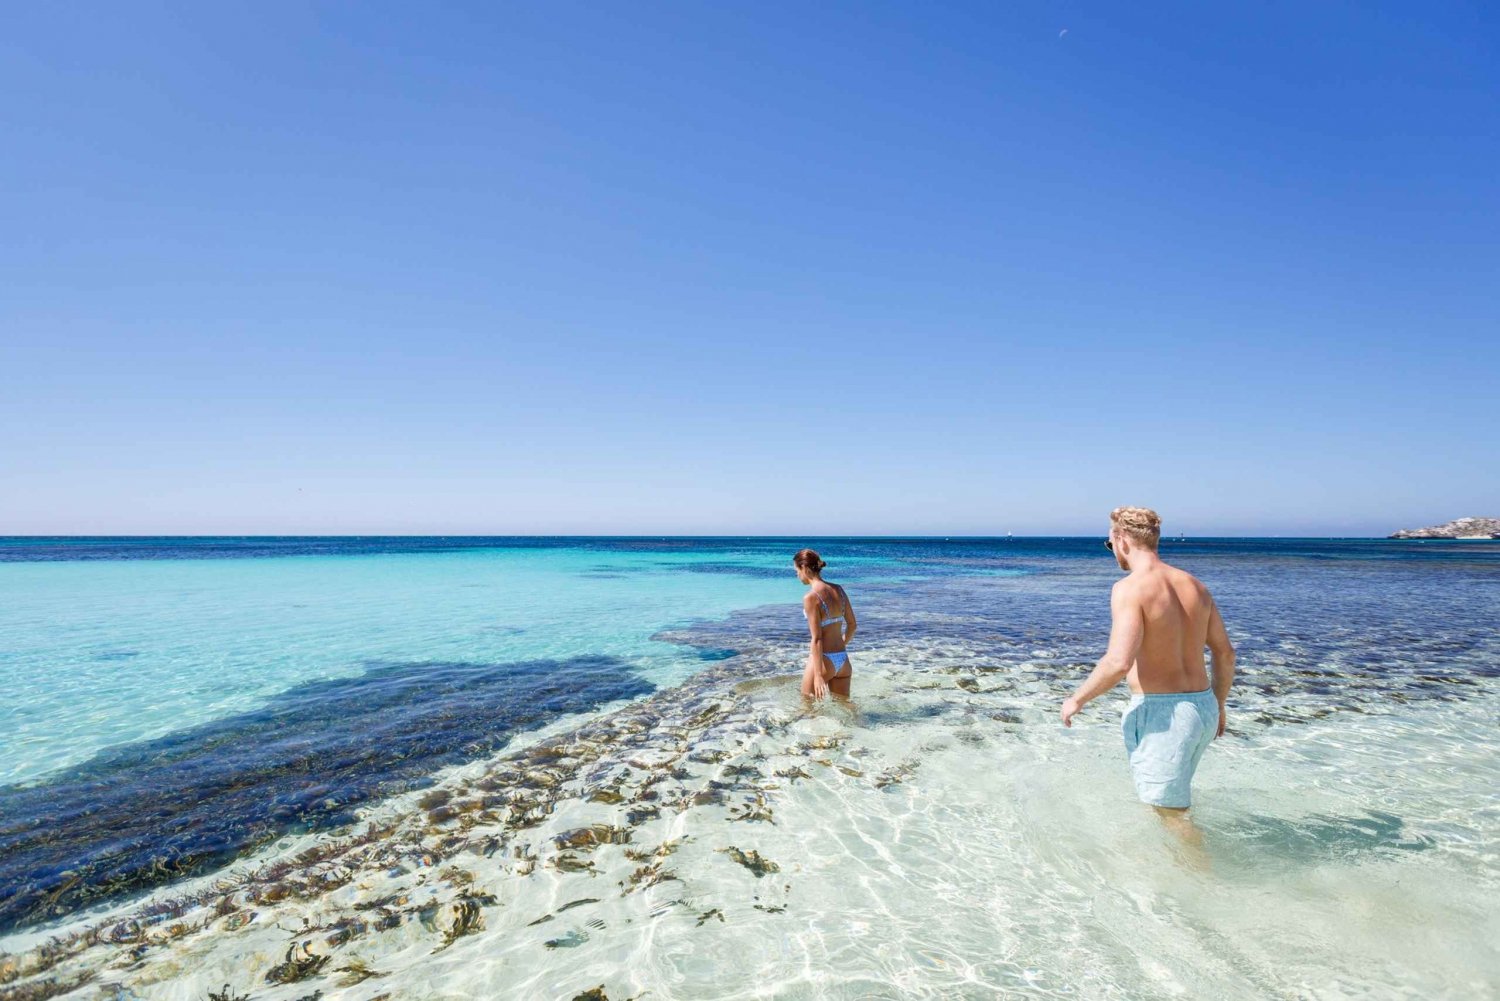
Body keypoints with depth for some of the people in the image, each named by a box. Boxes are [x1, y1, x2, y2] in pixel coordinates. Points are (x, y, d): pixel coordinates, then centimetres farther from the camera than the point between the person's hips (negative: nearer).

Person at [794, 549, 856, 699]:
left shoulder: (811, 597, -17)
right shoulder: (839, 590, 4)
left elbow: (817, 639, -19)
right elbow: (853, 624, 12)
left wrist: (818, 675, -18)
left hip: (824, 660, -6)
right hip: (843, 659, 7)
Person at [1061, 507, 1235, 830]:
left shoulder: (1129, 588, -18)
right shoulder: (1194, 585, 7)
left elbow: (1119, 662, -28)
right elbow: (1225, 653, 12)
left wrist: (1077, 699, -13)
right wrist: (1218, 705, 26)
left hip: (1160, 712, -8)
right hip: (1203, 707, 9)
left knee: (1171, 813, 5)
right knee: (1172, 797, 28)